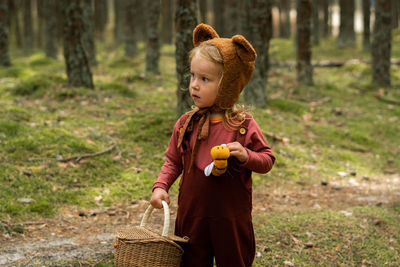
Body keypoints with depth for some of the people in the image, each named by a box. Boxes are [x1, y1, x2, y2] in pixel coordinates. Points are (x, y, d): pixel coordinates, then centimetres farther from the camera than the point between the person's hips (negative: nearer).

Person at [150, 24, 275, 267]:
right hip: (192, 213, 3)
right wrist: (161, 186, -4)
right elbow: (173, 160, 10)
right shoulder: (186, 124, 1)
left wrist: (246, 156, -20)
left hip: (232, 217, -2)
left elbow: (268, 160, -2)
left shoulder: (244, 126, -8)